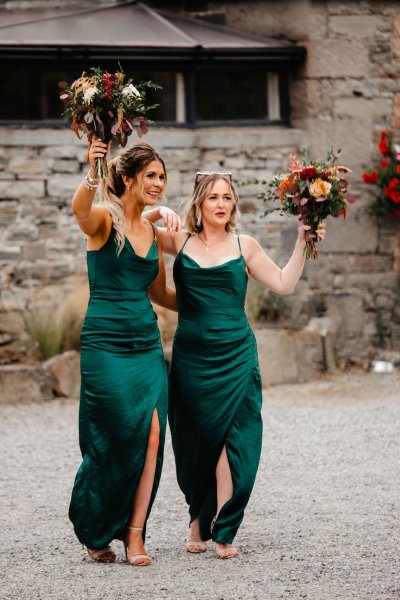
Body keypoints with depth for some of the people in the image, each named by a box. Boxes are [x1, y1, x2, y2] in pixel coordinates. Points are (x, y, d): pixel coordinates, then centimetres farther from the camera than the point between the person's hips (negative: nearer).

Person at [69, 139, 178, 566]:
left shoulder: (153, 231, 14)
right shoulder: (103, 219, -6)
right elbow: (79, 211, -32)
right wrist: (91, 176, -51)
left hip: (147, 344, 6)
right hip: (106, 344, -6)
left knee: (152, 437, -6)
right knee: (114, 442, -4)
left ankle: (134, 534, 0)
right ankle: (92, 532, 17)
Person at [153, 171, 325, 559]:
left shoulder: (244, 247, 6)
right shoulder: (179, 241, 5)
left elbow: (284, 284, 7)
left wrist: (302, 243, 0)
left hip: (234, 355, 0)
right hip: (191, 355, 1)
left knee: (228, 438, -8)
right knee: (194, 441, 5)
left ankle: (220, 530, -3)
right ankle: (200, 519, 23)